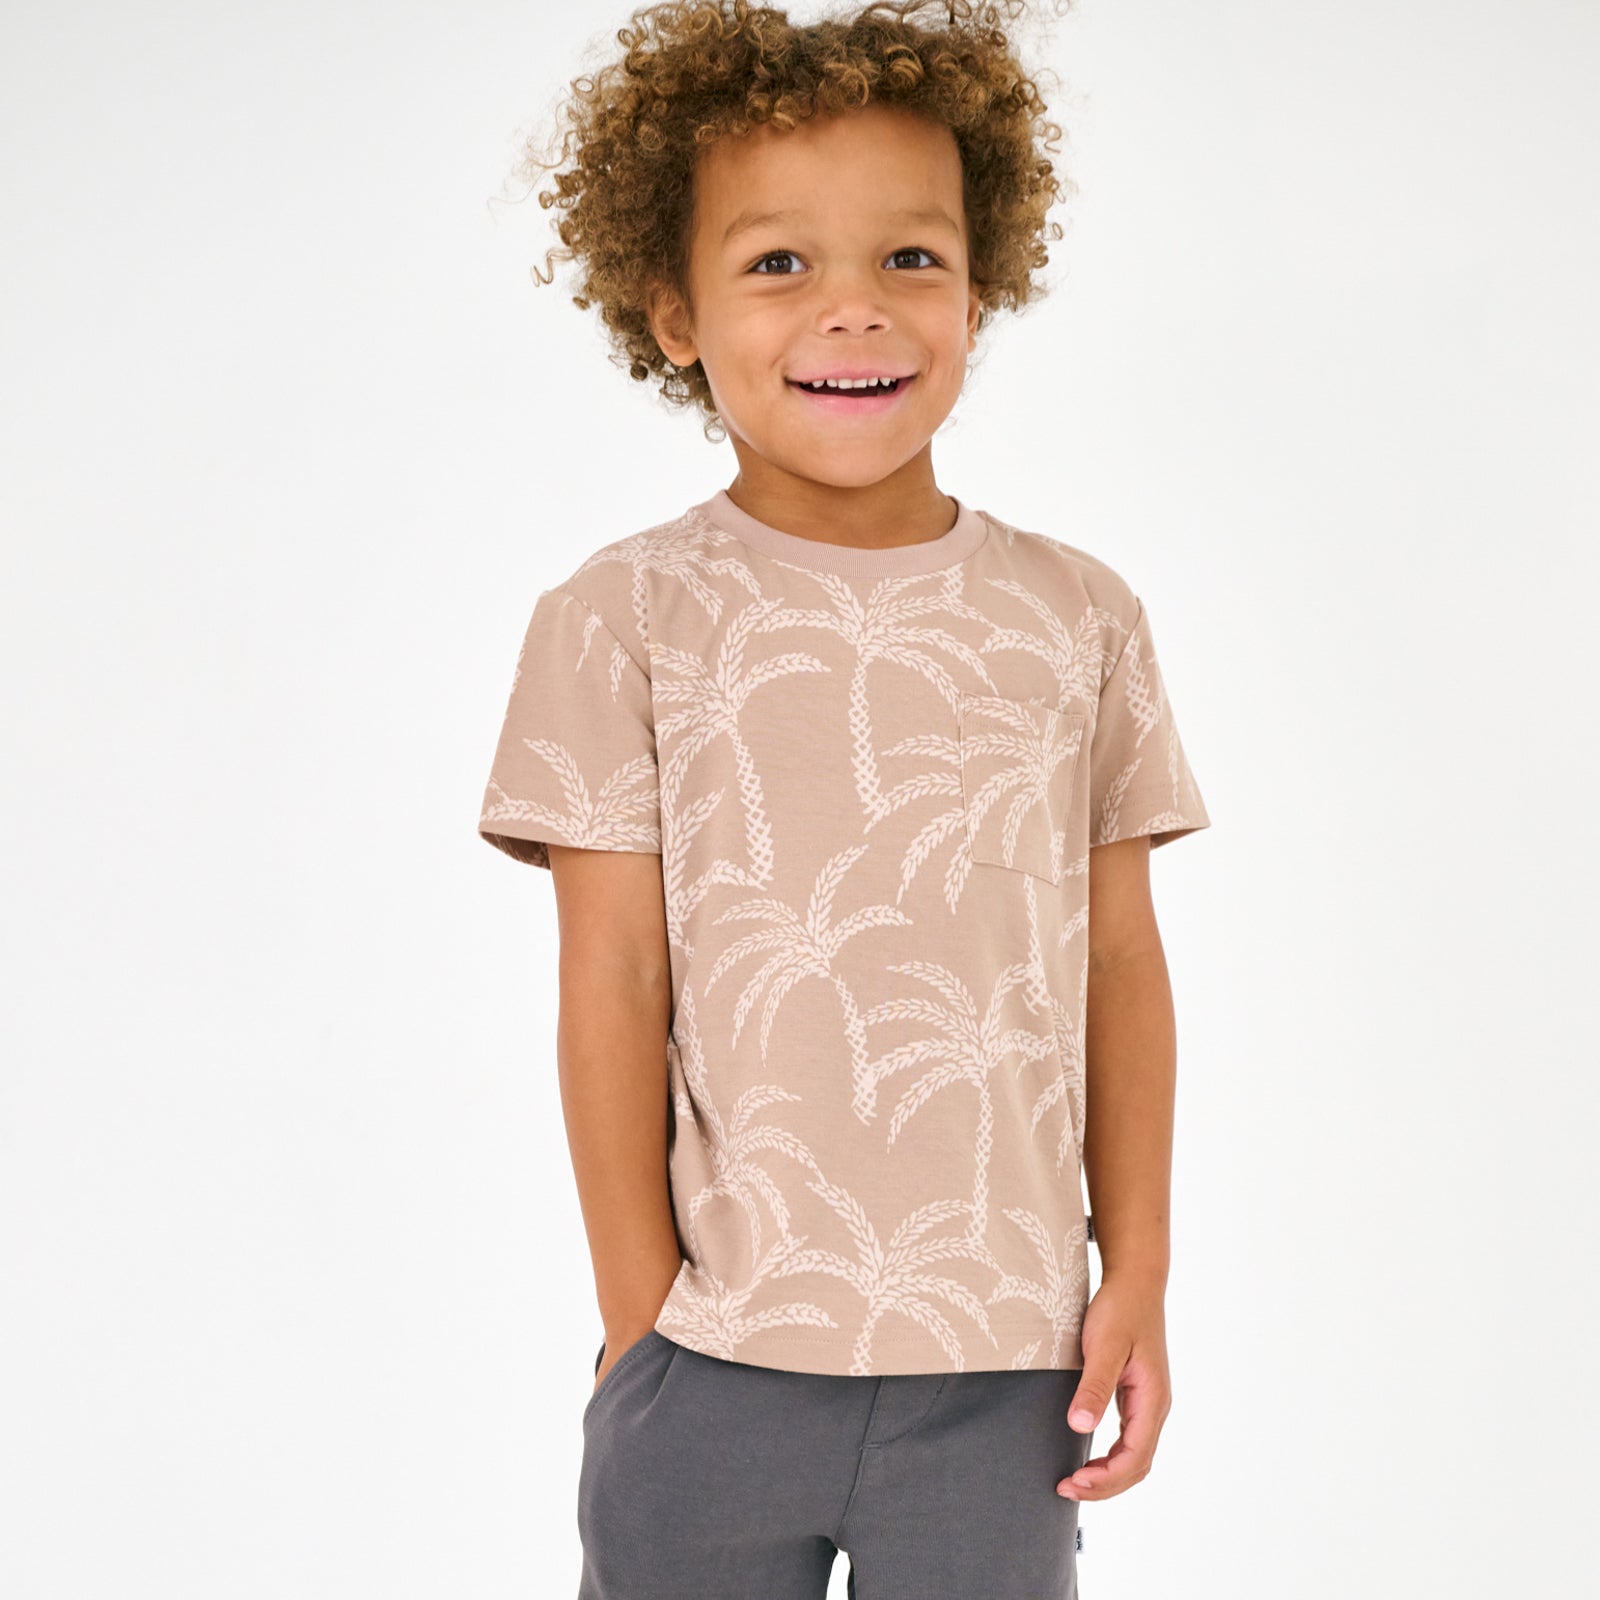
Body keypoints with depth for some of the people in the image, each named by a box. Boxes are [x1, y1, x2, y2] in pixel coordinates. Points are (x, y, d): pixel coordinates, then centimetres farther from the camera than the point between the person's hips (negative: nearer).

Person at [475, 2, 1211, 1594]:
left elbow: (1119, 966, 6)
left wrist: (1137, 1276, 5)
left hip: (1004, 1368, 2)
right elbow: (615, 984, -4)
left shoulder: (1077, 615, 3)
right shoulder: (626, 620, -5)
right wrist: (640, 1325, -2)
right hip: (716, 1362, -2)